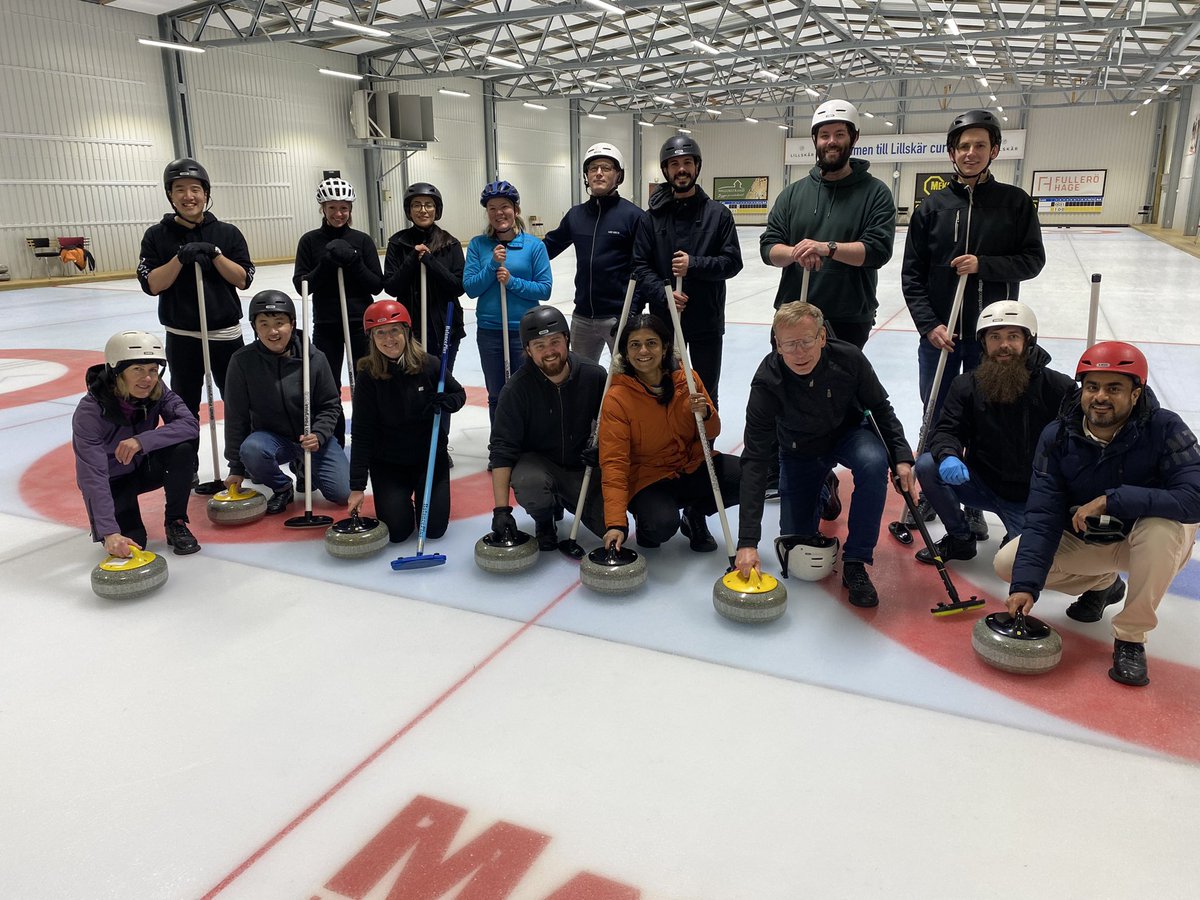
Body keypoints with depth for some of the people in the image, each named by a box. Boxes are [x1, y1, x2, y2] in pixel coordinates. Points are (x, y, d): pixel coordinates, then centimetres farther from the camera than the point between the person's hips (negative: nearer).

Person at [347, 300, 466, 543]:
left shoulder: (429, 365, -12)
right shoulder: (368, 376, -14)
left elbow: (459, 394, 5)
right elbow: (362, 434, -12)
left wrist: (444, 402, -21)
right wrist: (357, 486, -14)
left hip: (430, 455, 1)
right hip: (387, 462, 0)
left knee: (435, 528, -5)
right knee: (396, 532, -10)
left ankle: (421, 492, 28)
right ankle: (400, 497, 24)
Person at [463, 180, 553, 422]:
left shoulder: (534, 245, -4)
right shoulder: (478, 245, 1)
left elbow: (545, 289, -6)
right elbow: (470, 288, -3)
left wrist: (512, 281, -18)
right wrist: (493, 265, -16)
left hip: (525, 330, -2)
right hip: (489, 331, 2)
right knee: (496, 396, 13)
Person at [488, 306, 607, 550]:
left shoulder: (595, 376, -11)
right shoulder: (517, 388, -16)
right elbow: (502, 449, -18)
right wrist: (501, 509, -25)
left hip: (584, 467, 2)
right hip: (538, 462, -2)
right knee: (527, 482, -37)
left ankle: (566, 500, 19)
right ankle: (544, 521, 1)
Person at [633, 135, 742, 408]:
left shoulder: (718, 213, 0)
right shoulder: (653, 216, 2)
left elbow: (733, 262, -4)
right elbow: (640, 265, -2)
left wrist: (694, 264, -18)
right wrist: (664, 293, -17)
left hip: (707, 321, 0)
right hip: (664, 319, 1)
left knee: (706, 394, 11)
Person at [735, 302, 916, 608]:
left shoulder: (848, 358, -29)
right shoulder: (767, 383, -33)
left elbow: (880, 408, -7)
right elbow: (755, 462, -35)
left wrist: (901, 456, -20)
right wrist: (747, 542, -41)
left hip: (848, 433, 0)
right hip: (799, 451, 0)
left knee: (873, 463, -35)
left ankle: (855, 563, -21)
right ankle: (822, 492, 35)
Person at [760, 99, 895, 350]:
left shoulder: (875, 192, 0)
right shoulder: (792, 193, 9)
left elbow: (879, 250, -12)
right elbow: (768, 247, 2)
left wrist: (828, 248, -27)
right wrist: (795, 253, -20)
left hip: (850, 321, -3)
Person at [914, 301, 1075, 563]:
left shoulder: (1058, 387, -11)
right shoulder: (966, 386, -4)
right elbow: (947, 431, -8)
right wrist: (948, 456, -32)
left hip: (1032, 498, -2)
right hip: (983, 485, 2)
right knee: (927, 465, -22)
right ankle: (960, 539, 0)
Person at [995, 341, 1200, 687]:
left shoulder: (1165, 428, -22)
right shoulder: (1057, 437, -15)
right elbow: (1043, 517, -20)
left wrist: (1111, 501, -37)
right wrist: (1025, 586, -32)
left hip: (1147, 545, -3)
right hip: (1081, 541, 3)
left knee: (1164, 525, -36)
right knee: (1008, 564, -13)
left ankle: (1130, 638, -17)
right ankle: (1102, 585, 17)